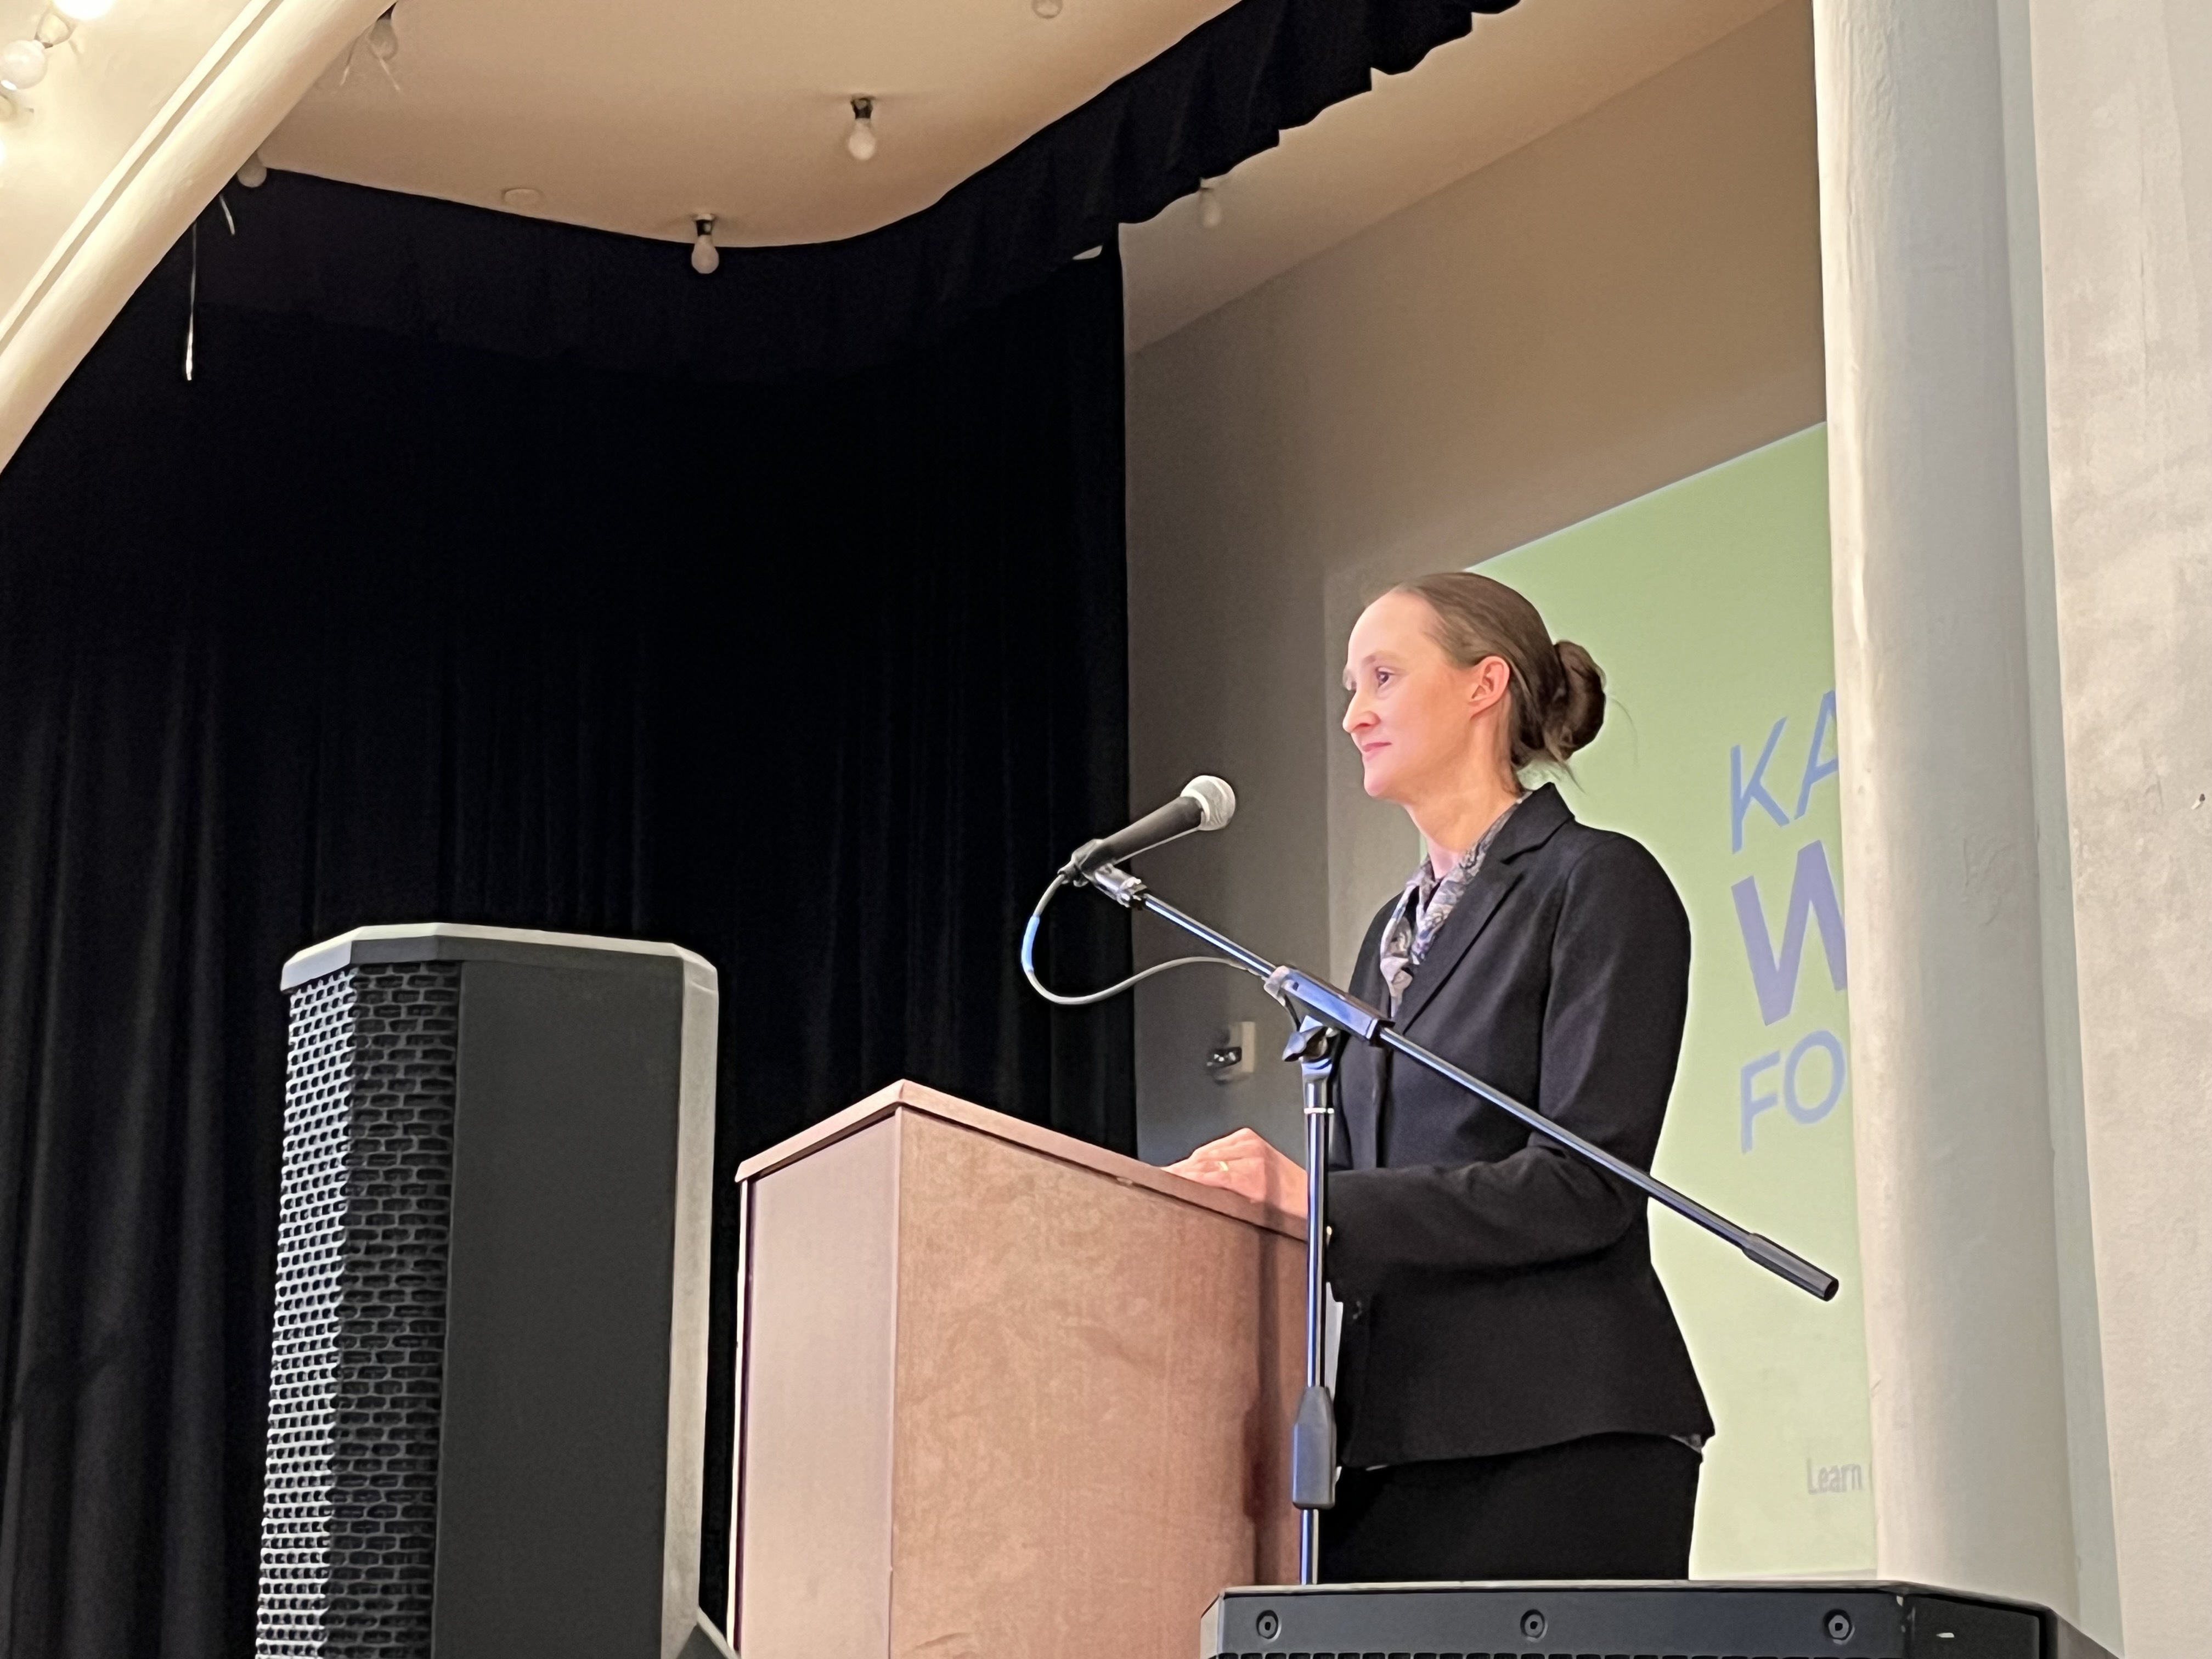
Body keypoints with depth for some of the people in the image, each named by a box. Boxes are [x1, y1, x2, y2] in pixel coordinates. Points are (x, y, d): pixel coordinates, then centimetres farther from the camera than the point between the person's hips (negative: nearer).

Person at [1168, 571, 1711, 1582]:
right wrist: (1255, 1197, 1)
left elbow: (1584, 1186, -12)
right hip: (1397, 1443, 7)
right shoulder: (1395, 930, 22)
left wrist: (1322, 1202, -17)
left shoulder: (1596, 883, -2)